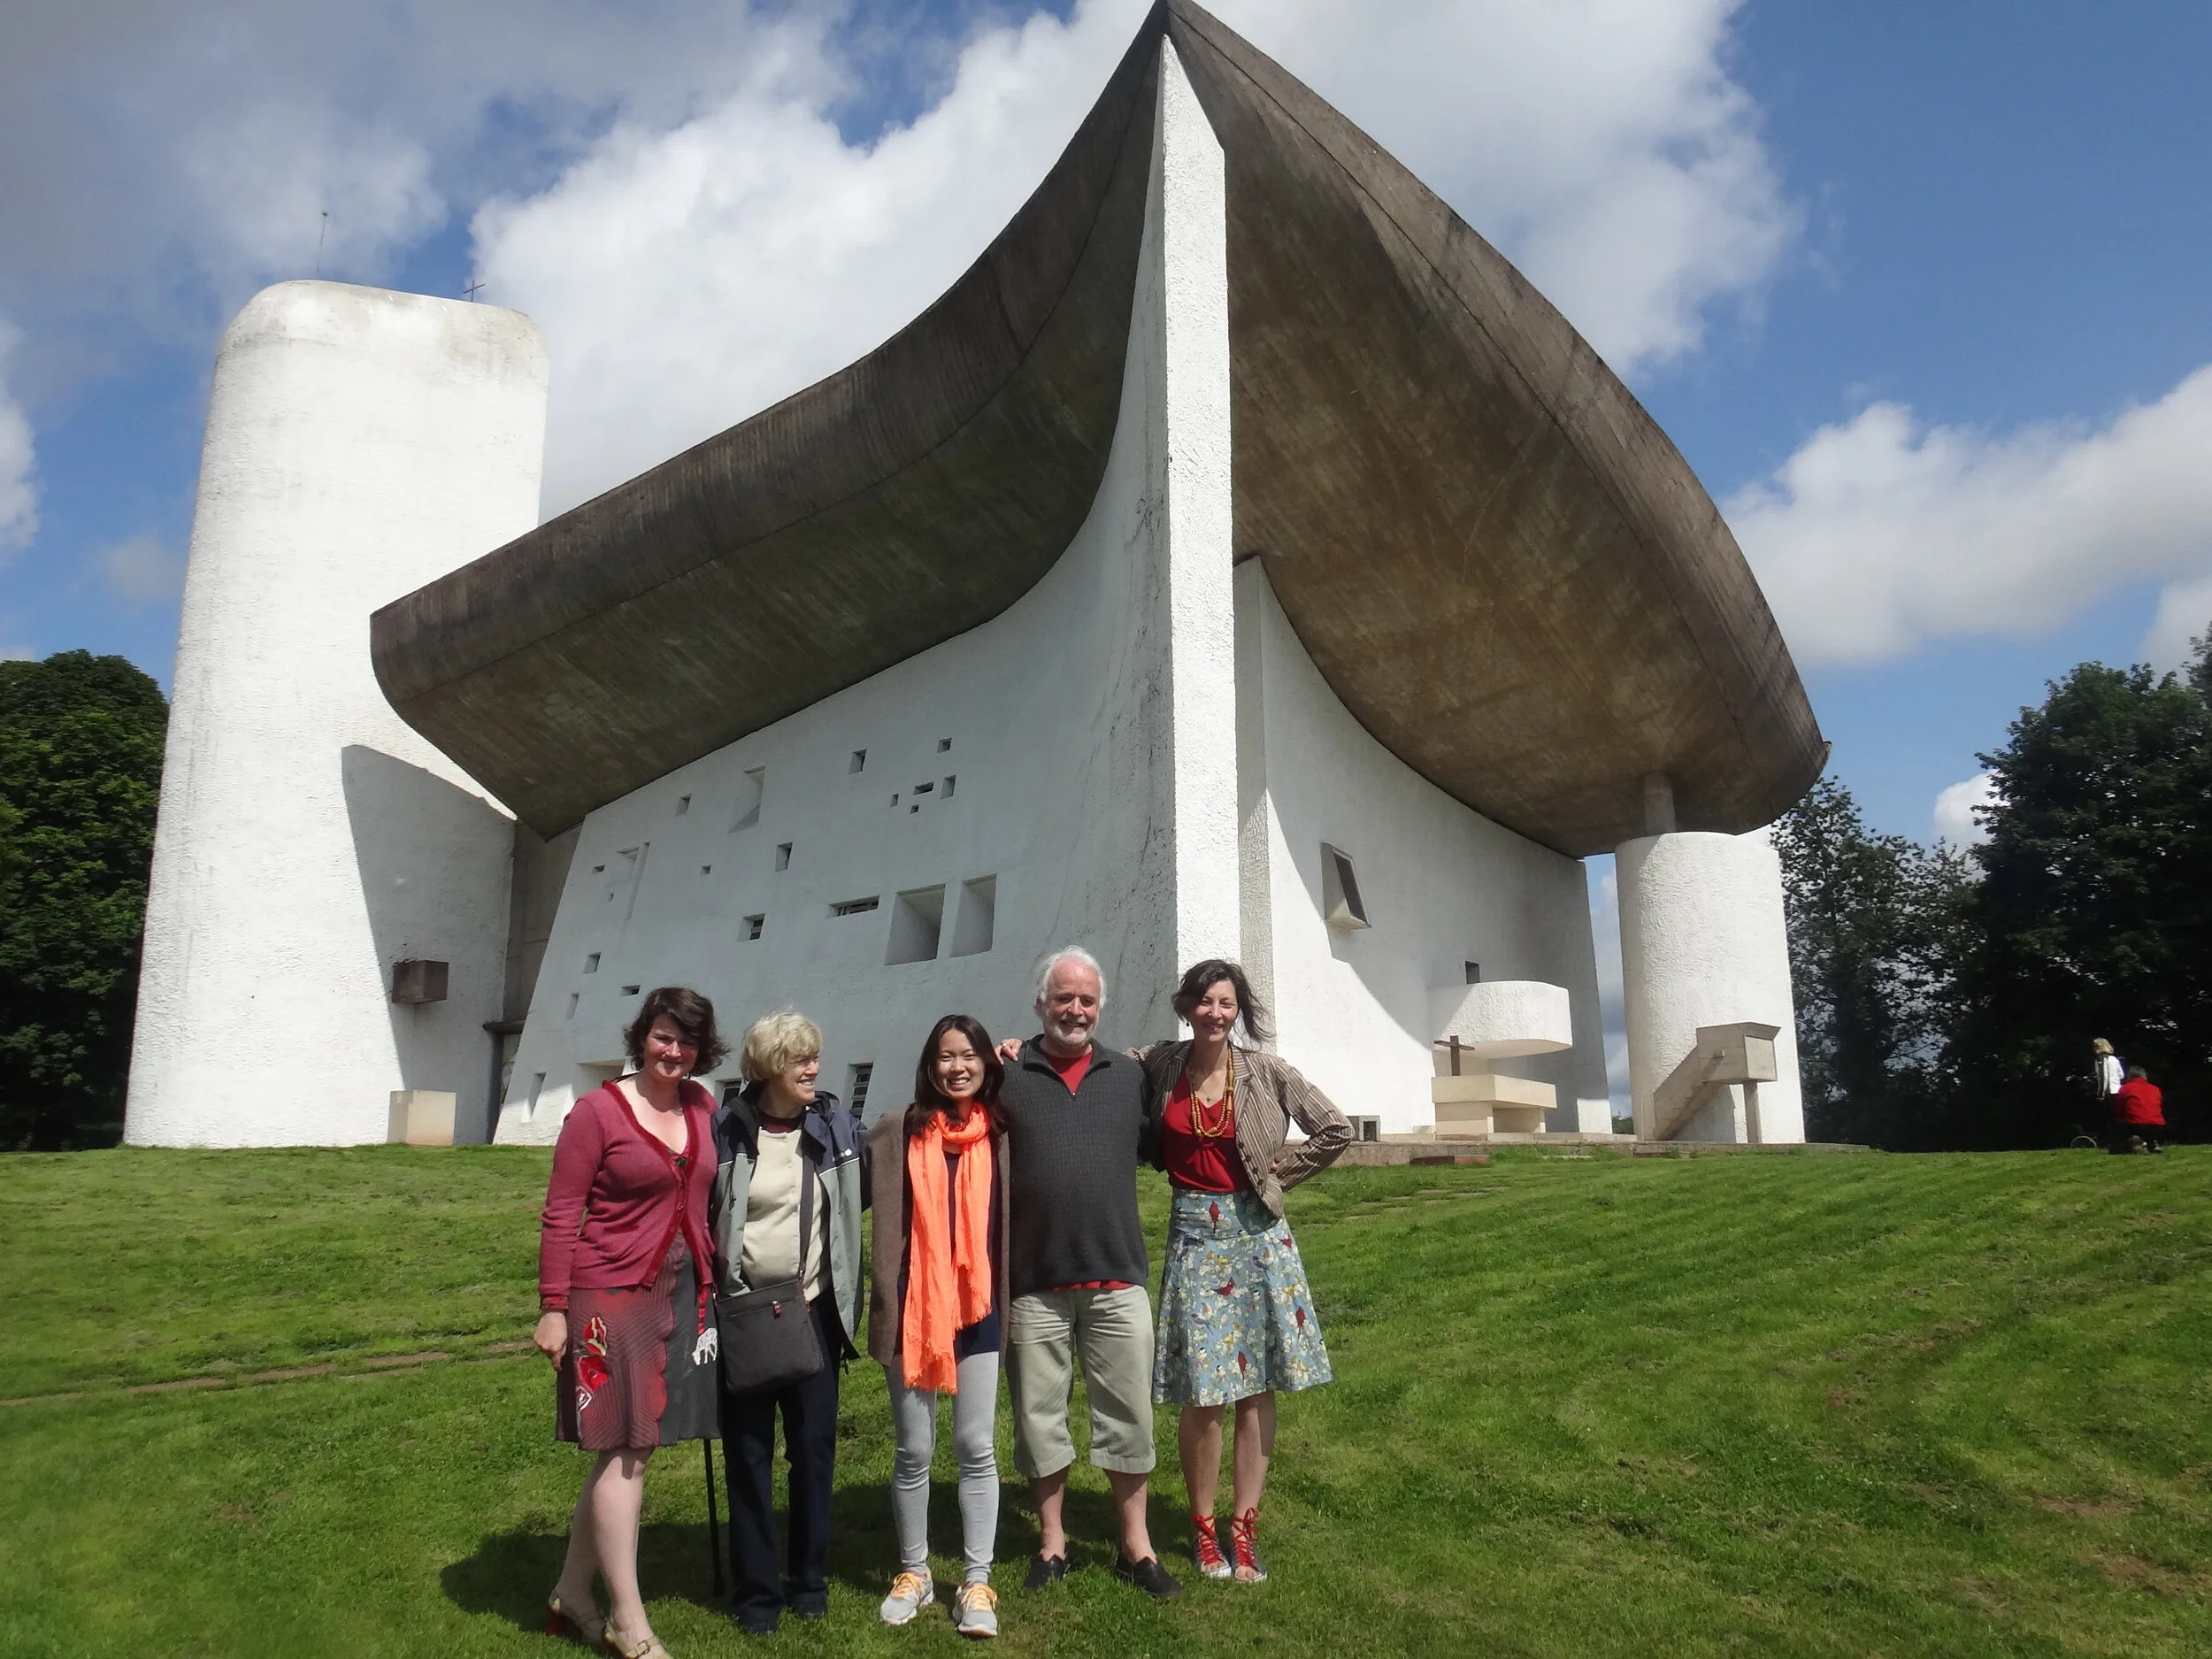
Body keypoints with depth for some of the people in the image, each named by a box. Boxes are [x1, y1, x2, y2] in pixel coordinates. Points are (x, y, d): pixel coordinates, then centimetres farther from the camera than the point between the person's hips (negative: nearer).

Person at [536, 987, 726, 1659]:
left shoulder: (703, 1107, 7)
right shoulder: (598, 1111, -9)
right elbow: (560, 1216, -8)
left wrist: (710, 1287, 10)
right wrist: (553, 1308, -11)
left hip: (683, 1297, 6)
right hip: (613, 1296, -6)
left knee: (632, 1448, 14)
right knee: (626, 1451, -2)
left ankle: (571, 1595, 30)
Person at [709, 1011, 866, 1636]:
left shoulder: (835, 1122, 0)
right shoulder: (726, 1128, -7)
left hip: (814, 1309, 2)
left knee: (815, 1446, 8)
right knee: (748, 1454, 7)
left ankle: (810, 1578, 25)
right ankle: (756, 1591, 20)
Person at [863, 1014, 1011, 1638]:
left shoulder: (1003, 1134, 2)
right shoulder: (896, 1132, -2)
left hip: (978, 1307, 1)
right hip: (912, 1308, -1)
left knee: (976, 1446, 5)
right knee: (914, 1450, 8)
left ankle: (976, 1581, 17)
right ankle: (913, 1572, 27)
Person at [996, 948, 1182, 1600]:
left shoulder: (1129, 1074, 8)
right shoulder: (1006, 1075, 0)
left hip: (1117, 1277, 2)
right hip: (1033, 1281, -1)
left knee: (1128, 1415, 8)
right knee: (1040, 1416, 11)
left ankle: (1136, 1546, 23)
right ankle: (1052, 1542, 28)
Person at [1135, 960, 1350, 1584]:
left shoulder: (1267, 1072, -3)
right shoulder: (1160, 1065, 0)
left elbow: (1336, 1131, 3)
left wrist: (1278, 1171, 1)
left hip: (1257, 1234, 1)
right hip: (1195, 1235, 0)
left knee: (1257, 1389, 4)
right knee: (1203, 1395, -2)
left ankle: (1243, 1527, 17)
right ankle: (1203, 1526, 17)